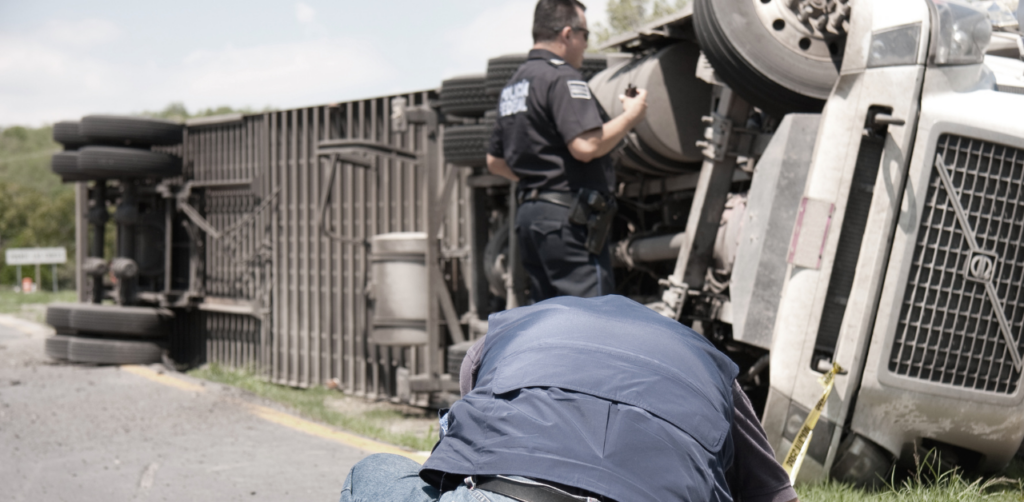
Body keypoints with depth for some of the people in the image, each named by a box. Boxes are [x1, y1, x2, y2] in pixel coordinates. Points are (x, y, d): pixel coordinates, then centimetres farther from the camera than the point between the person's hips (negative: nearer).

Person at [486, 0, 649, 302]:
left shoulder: (513, 86, 18)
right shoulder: (562, 77, -11)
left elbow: (494, 161, 23)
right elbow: (586, 146, -23)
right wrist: (630, 116, -8)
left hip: (528, 213, 10)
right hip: (568, 216, -9)